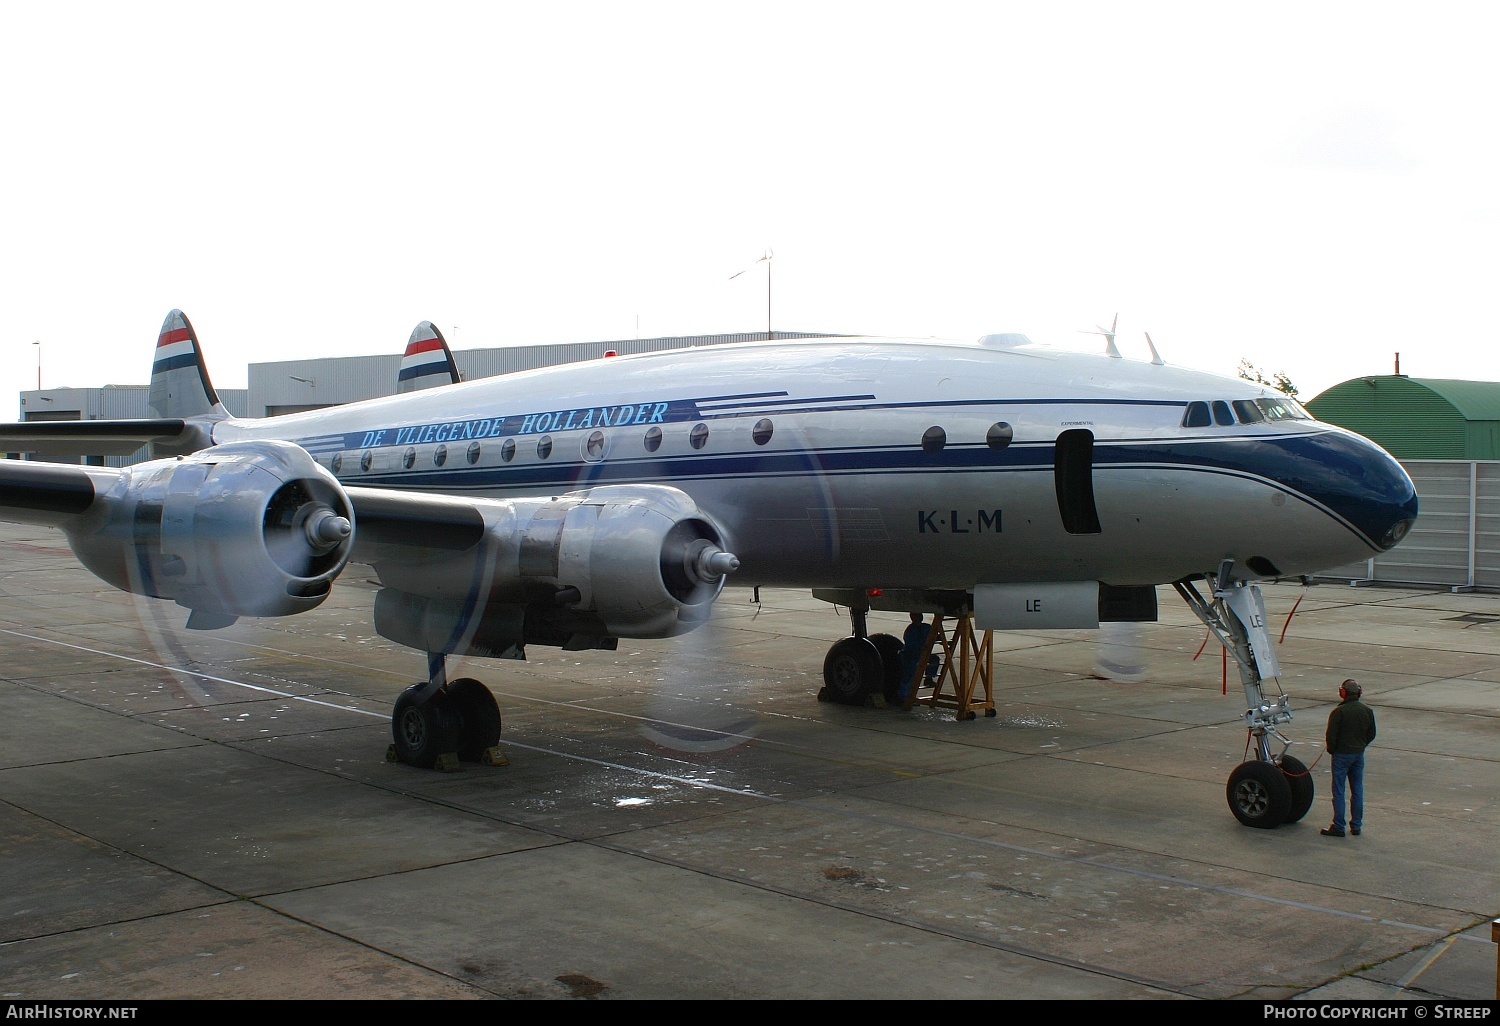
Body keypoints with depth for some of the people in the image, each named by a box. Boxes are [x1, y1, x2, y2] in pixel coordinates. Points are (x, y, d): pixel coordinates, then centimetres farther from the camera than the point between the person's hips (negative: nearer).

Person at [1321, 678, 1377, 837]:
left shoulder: (1338, 712, -18)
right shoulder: (1367, 711, 1)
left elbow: (1331, 735, -15)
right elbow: (1372, 734, 9)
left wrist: (1331, 749, 2)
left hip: (1342, 754, -6)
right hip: (1359, 754, 6)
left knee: (1338, 790, 0)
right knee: (1357, 790, 13)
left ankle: (1338, 827, 2)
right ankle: (1356, 825, 17)